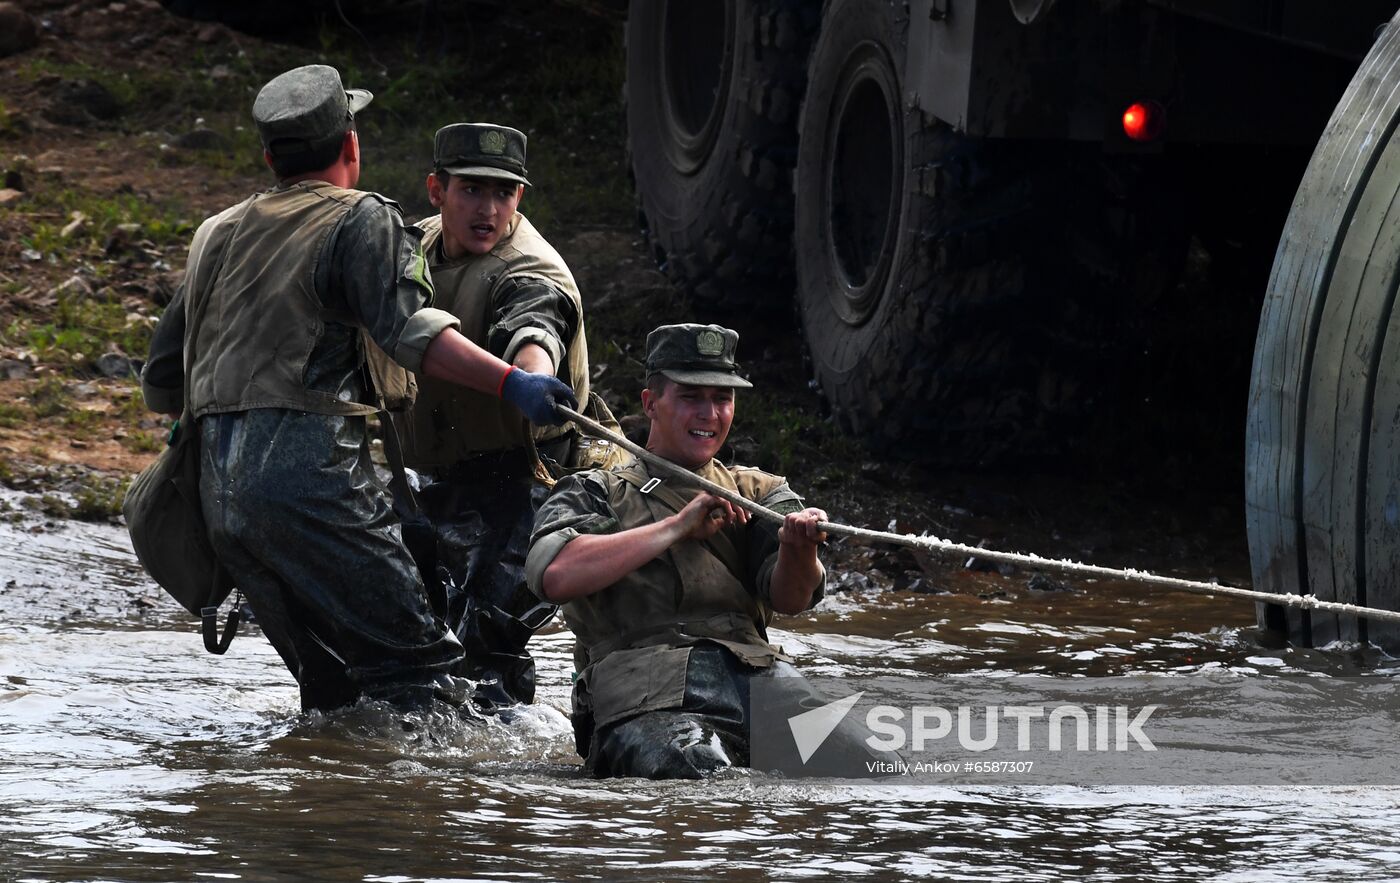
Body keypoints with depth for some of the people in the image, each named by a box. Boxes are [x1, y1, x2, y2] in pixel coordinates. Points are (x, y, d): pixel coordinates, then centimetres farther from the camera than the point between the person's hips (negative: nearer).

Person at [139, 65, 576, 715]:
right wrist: (508, 382, -26)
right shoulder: (361, 222, 1)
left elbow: (160, 386, 27)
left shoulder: (216, 235, 23)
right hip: (310, 473, -7)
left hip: (219, 488, 7)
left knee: (331, 679, 13)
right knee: (416, 661, -10)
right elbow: (407, 328, -17)